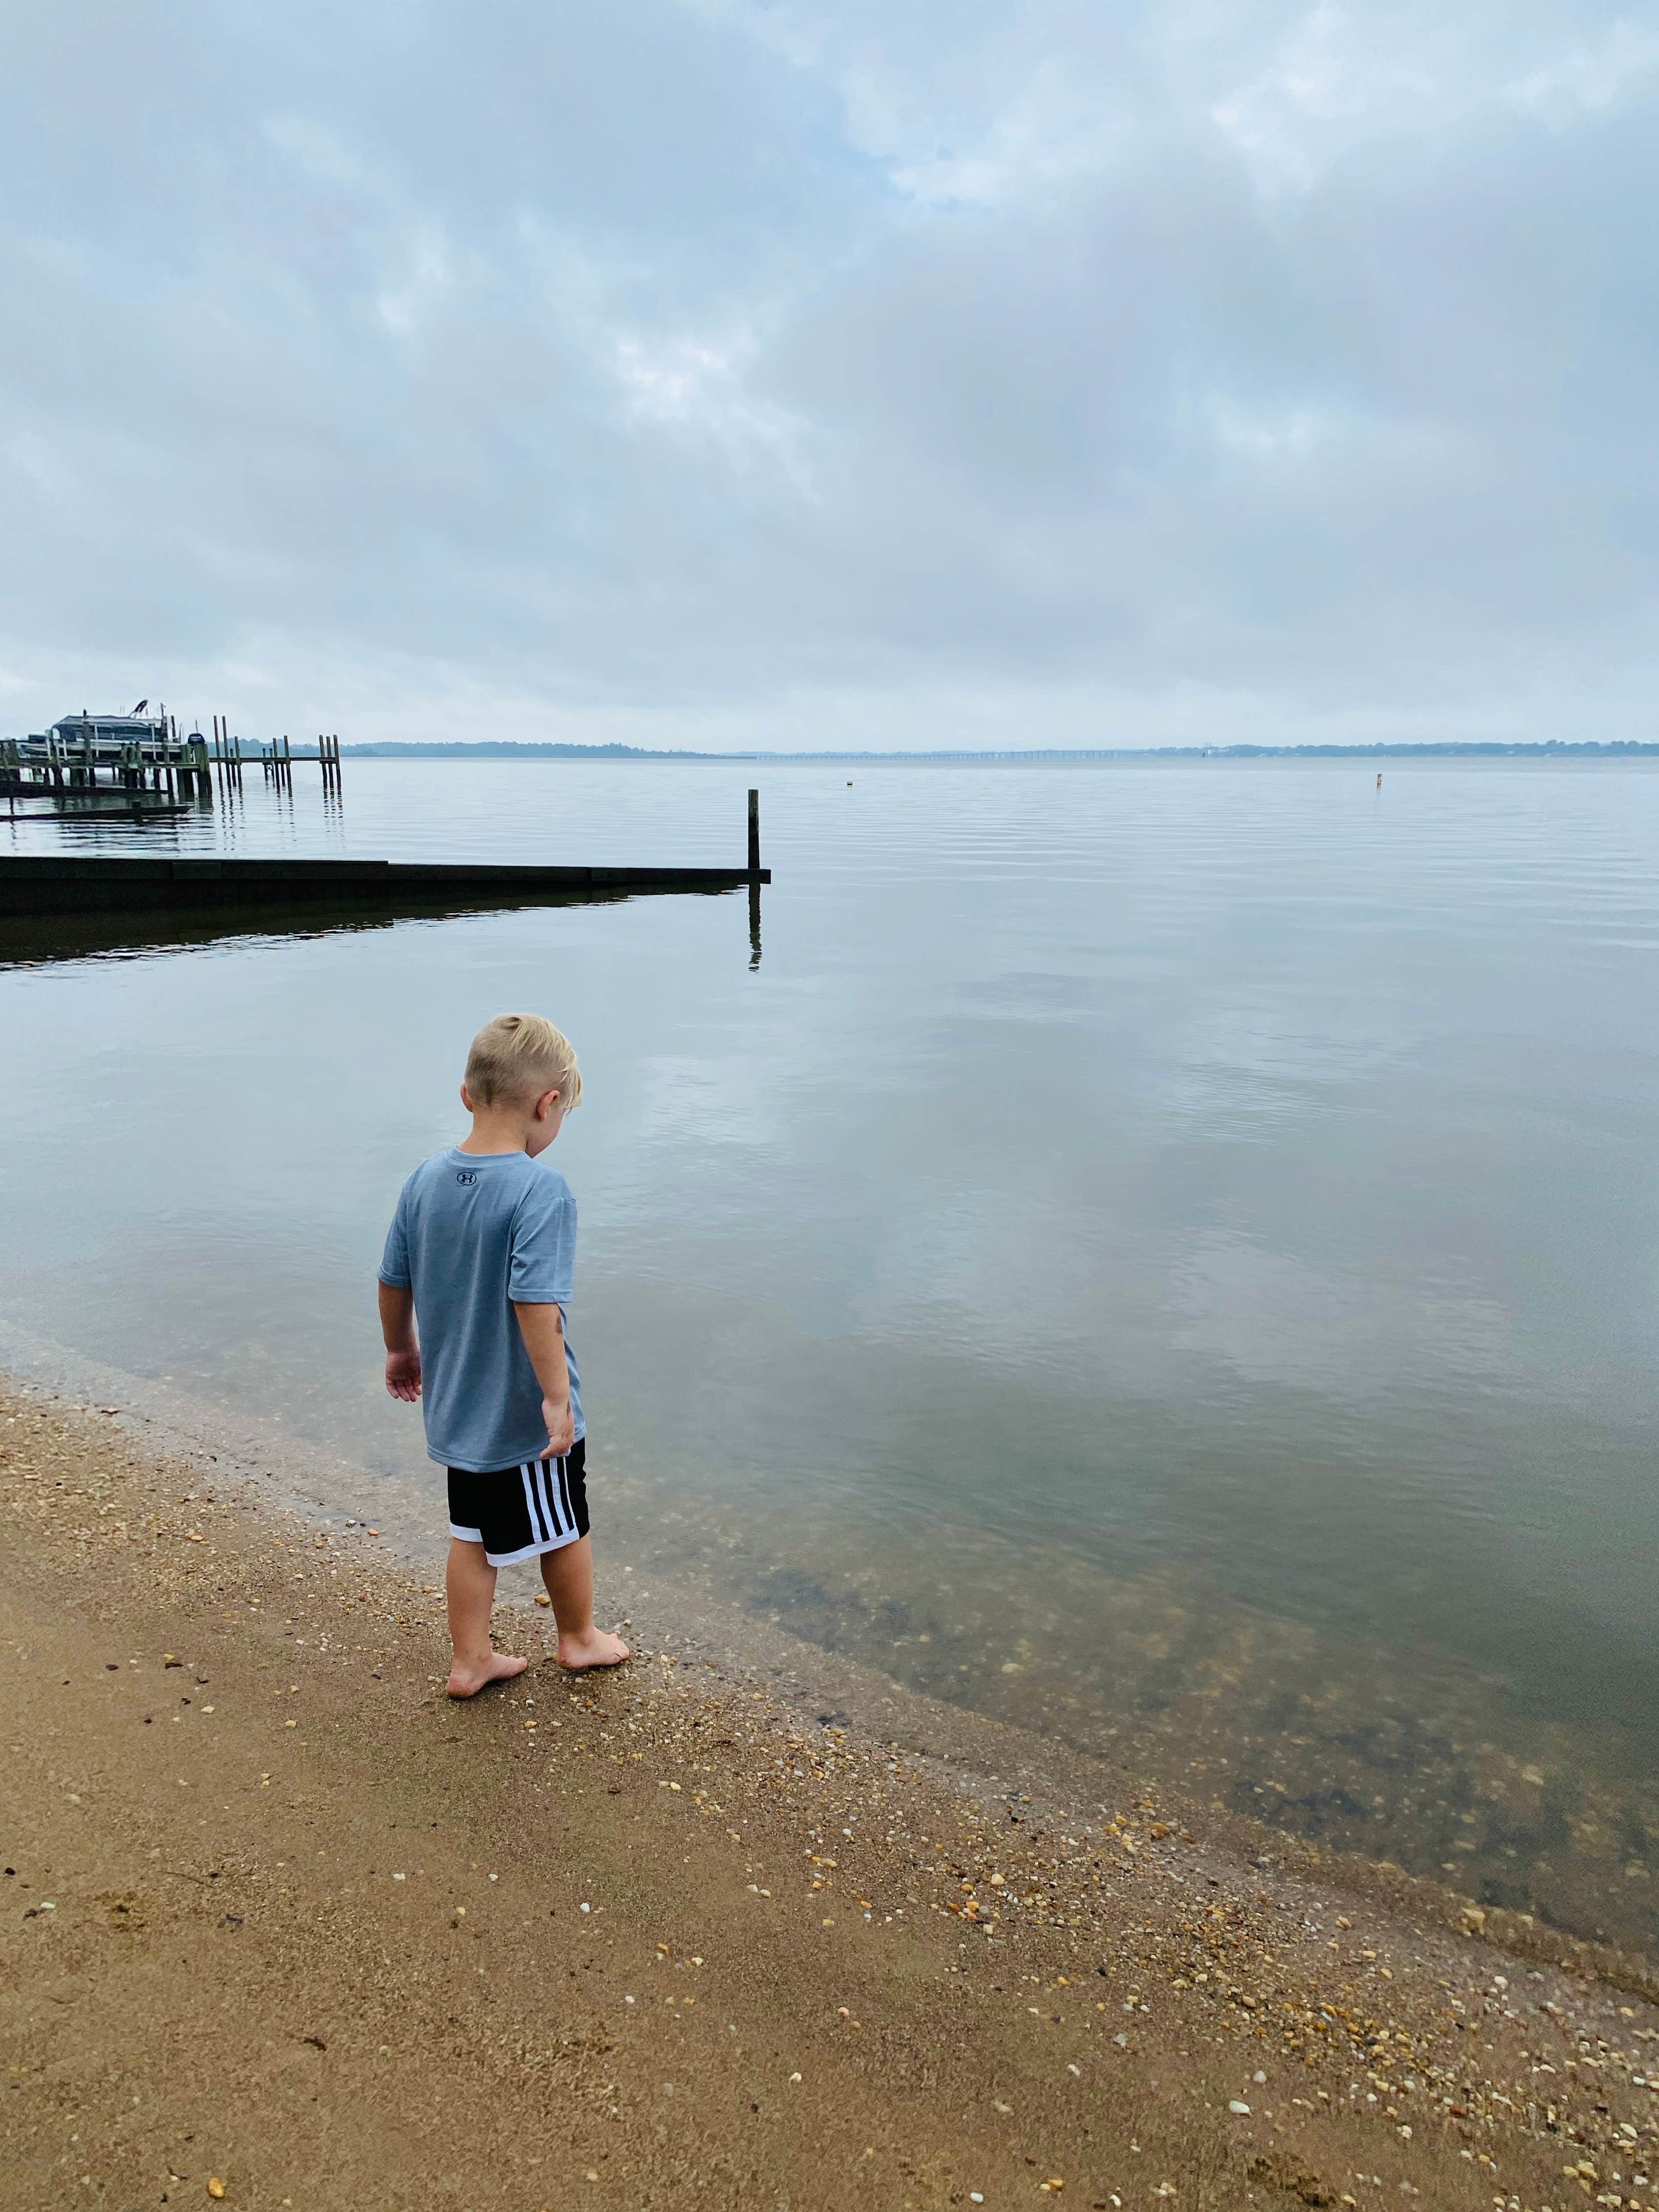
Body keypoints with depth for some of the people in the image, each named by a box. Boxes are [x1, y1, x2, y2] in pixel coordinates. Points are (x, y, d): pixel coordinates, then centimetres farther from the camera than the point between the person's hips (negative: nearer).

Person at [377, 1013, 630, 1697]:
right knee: (563, 1528, 18)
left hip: (456, 1406, 6)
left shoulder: (426, 1177, -4)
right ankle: (578, 1639, 39)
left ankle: (470, 1661, 35)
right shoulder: (541, 1190, -25)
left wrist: (402, 1349, 21)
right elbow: (535, 1303, -30)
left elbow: (394, 1281, 5)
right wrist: (558, 1395, -21)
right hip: (526, 1412, -6)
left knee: (472, 1535, 23)